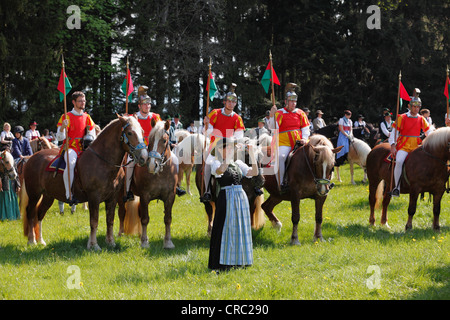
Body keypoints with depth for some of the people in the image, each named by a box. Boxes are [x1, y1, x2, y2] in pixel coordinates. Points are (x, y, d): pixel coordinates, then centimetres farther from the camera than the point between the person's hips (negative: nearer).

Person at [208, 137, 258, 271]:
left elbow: (254, 172, 3)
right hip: (226, 198, -6)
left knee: (241, 229, 7)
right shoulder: (216, 163, -2)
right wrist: (229, 156, -25)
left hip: (241, 198, 6)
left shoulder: (238, 163, 13)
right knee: (226, 229, -6)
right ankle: (223, 262, -1)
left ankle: (239, 260, 16)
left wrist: (252, 154, -4)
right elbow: (220, 170, -25)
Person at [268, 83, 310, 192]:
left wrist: (304, 139, -4)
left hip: (299, 142, 3)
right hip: (284, 143, -3)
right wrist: (272, 116, -23)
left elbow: (305, 128, 14)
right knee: (279, 157, -32)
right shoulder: (280, 113, 3)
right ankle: (281, 183, -23)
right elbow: (273, 128, -9)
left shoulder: (300, 113, 14)